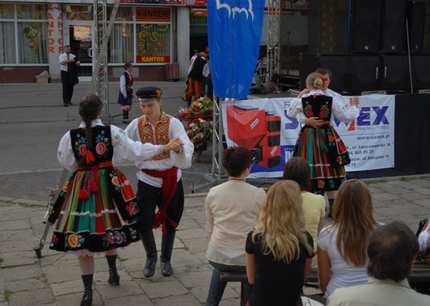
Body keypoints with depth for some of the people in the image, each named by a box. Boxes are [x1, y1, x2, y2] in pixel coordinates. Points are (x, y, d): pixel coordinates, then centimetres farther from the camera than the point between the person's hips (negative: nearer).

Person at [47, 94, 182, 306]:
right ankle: (113, 273, 40)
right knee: (109, 230, 24)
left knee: (82, 236, 6)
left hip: (81, 187, -1)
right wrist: (164, 148, 3)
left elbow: (66, 163, 2)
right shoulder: (112, 132, -11)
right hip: (109, 185, 1)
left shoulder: (70, 136, -10)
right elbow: (136, 151, -7)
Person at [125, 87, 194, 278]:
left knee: (169, 221, 12)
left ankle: (166, 259, 34)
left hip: (171, 179, -1)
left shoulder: (172, 123, -9)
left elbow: (187, 145, -24)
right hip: (147, 179, 1)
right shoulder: (136, 125, -2)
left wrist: (180, 148, -46)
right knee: (144, 222, -2)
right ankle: (151, 257, 27)